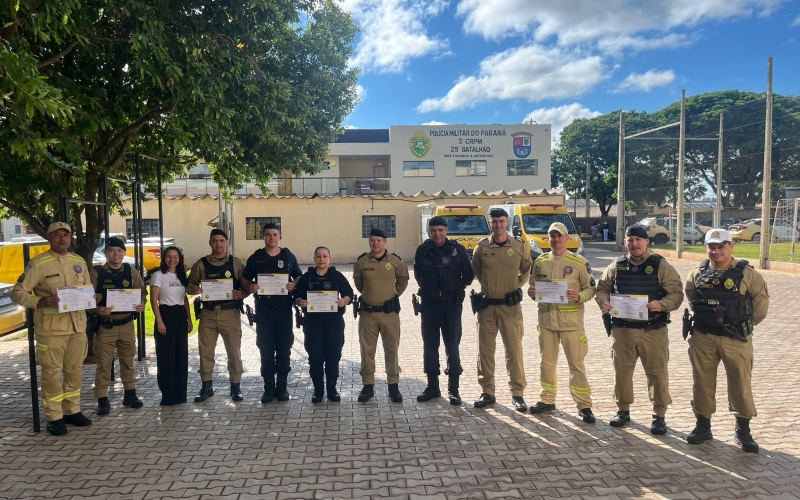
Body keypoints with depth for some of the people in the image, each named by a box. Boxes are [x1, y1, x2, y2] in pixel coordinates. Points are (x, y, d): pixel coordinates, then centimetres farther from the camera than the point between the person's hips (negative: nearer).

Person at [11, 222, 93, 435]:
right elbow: (17, 292, -8)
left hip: (77, 326, 5)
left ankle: (72, 411, 26)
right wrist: (40, 302, -25)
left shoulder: (79, 262, 10)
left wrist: (92, 298, -3)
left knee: (75, 370, 13)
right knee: (52, 373, 2)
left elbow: (88, 289, 20)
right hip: (51, 328, -5)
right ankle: (54, 418, 12)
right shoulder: (38, 263, -7)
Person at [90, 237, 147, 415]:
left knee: (128, 361, 14)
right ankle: (102, 400, 9)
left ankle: (130, 395, 26)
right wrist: (97, 309, -25)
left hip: (127, 324, 3)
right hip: (104, 325, -3)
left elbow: (142, 293, 7)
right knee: (103, 364, 0)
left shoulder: (132, 272, 4)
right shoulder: (96, 272, -4)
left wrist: (142, 305, -14)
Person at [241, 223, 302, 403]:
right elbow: (244, 280, 9)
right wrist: (250, 287, -13)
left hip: (284, 308, 0)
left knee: (284, 348, 5)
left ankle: (282, 386, 16)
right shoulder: (255, 258, 4)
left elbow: (299, 278, 10)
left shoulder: (289, 256, 4)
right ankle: (269, 386, 14)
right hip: (263, 309, 0)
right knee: (266, 349, 5)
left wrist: (294, 285, -12)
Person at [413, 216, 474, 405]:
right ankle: (432, 386, 19)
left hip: (451, 304, -2)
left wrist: (457, 290, 4)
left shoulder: (458, 249, -6)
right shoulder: (422, 250, -1)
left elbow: (468, 274, 3)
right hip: (429, 304, 2)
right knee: (429, 345, 7)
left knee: (452, 345, 2)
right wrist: (426, 289, 11)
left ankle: (453, 388, 11)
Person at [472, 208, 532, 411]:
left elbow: (527, 269, 14)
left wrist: (517, 285, 6)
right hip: (487, 305, 1)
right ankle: (487, 392, 19)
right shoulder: (481, 247, 0)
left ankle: (517, 393, 13)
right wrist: (486, 285, 9)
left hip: (510, 306, -1)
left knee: (514, 350, 2)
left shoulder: (519, 246, -1)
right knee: (485, 350, 7)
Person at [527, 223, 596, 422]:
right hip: (546, 318, 4)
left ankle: (584, 405, 10)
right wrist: (532, 292, -7)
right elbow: (533, 287, 16)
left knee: (576, 364, 1)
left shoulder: (579, 262, -4)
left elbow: (591, 288, -1)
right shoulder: (540, 262, 7)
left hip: (571, 321, -4)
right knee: (547, 362, 13)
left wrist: (579, 297, -20)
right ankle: (547, 400, 27)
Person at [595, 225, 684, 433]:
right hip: (622, 329, 3)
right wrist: (603, 302, -7)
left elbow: (677, 293, -5)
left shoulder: (661, 266, -3)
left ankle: (659, 416, 19)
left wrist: (662, 304, -24)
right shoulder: (616, 266, 7)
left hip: (653, 330, -3)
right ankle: (623, 410, 28)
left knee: (657, 373, 4)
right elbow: (602, 287, 15)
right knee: (622, 371, 11)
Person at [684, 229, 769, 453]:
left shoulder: (747, 273, -7)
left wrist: (744, 324, 5)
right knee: (702, 382, 9)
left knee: (740, 384, 5)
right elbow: (690, 296, 18)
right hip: (702, 338, 3)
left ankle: (743, 431, 20)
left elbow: (761, 302, 1)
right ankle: (703, 425, 23)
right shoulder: (698, 274, 1)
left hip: (736, 339, -2)